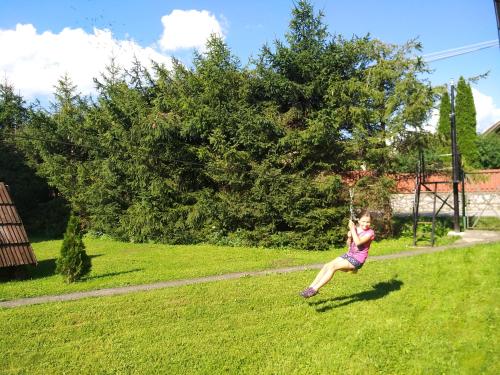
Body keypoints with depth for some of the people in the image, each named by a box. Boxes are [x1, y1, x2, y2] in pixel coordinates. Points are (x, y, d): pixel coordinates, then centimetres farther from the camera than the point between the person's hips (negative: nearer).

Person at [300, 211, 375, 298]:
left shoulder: (370, 233, -12)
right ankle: (311, 287, -3)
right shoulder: (356, 229, 7)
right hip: (349, 254, 7)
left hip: (357, 259, -7)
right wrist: (349, 237, -8)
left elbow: (358, 242, -28)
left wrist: (352, 229, -22)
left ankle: (315, 289, -22)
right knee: (326, 266, -7)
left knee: (332, 266, -23)